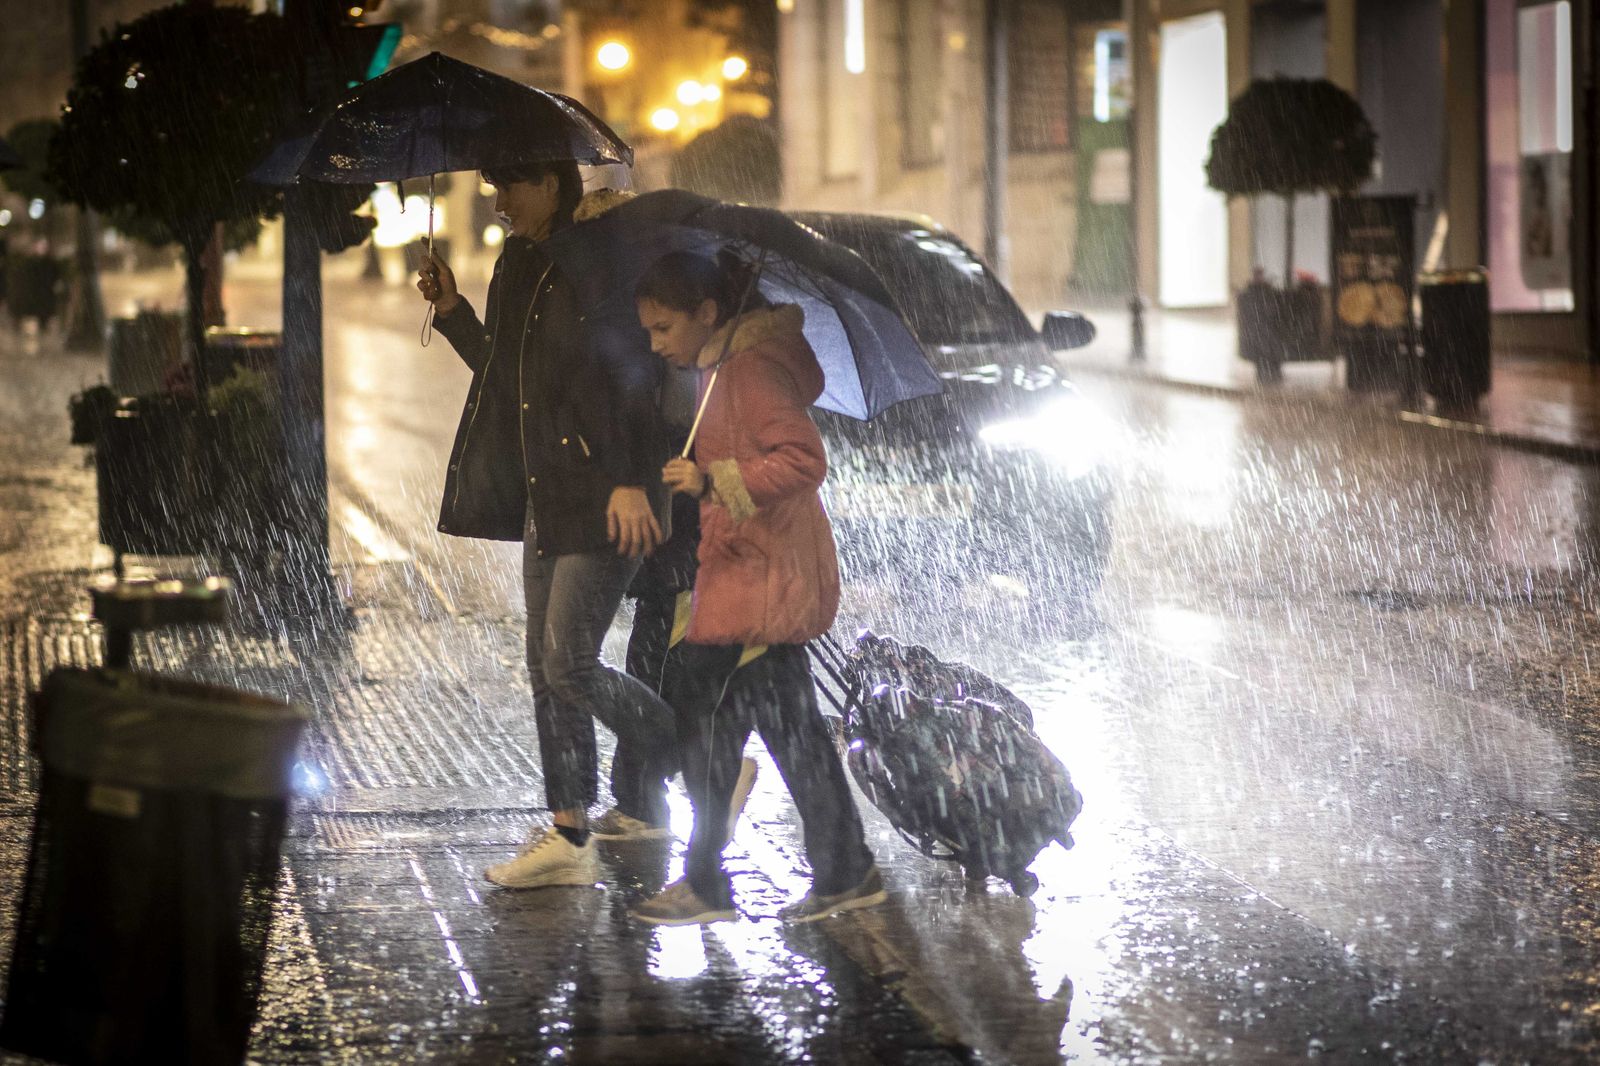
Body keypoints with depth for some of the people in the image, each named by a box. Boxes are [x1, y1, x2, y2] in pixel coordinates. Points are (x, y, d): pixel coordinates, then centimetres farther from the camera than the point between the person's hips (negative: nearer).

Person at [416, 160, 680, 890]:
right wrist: (453, 313, 13)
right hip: (548, 501, 9)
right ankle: (570, 836, 15)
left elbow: (633, 377, -18)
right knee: (549, 669, 9)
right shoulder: (519, 267, 14)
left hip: (604, 502, -9)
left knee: (570, 666, -11)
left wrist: (631, 481, -24)